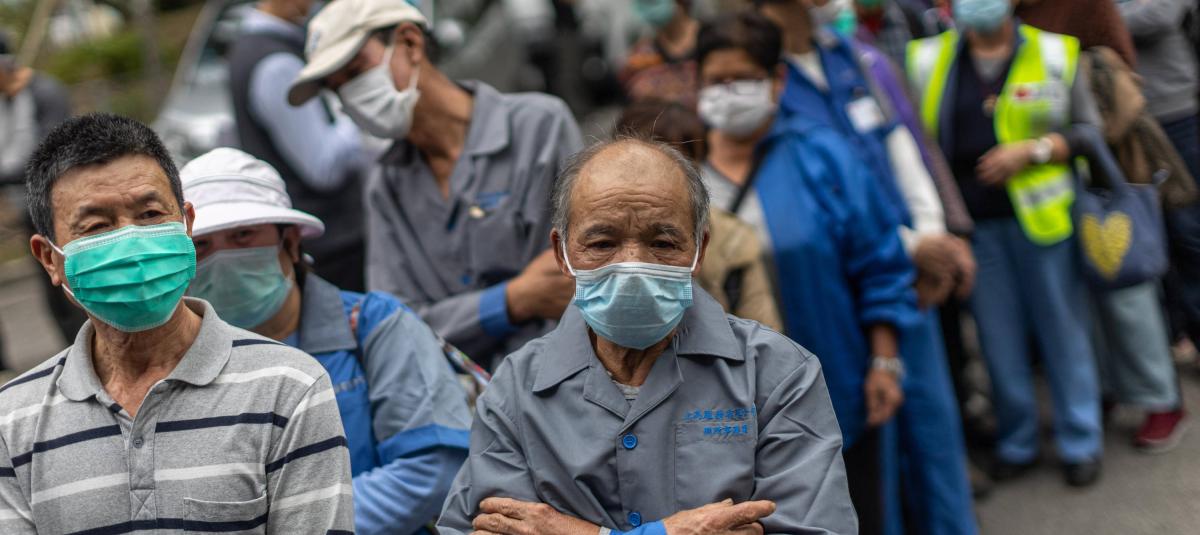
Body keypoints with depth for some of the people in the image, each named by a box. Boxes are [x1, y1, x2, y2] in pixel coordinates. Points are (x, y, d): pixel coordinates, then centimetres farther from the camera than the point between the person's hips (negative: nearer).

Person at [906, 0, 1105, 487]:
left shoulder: (1055, 53, 1)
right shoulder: (927, 60, 3)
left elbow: (1088, 131, 4)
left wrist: (1033, 149, -12)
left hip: (1042, 219, -1)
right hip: (973, 224, 1)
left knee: (1063, 332, 6)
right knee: (999, 340, 10)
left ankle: (1080, 444, 20)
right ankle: (1016, 443, 25)